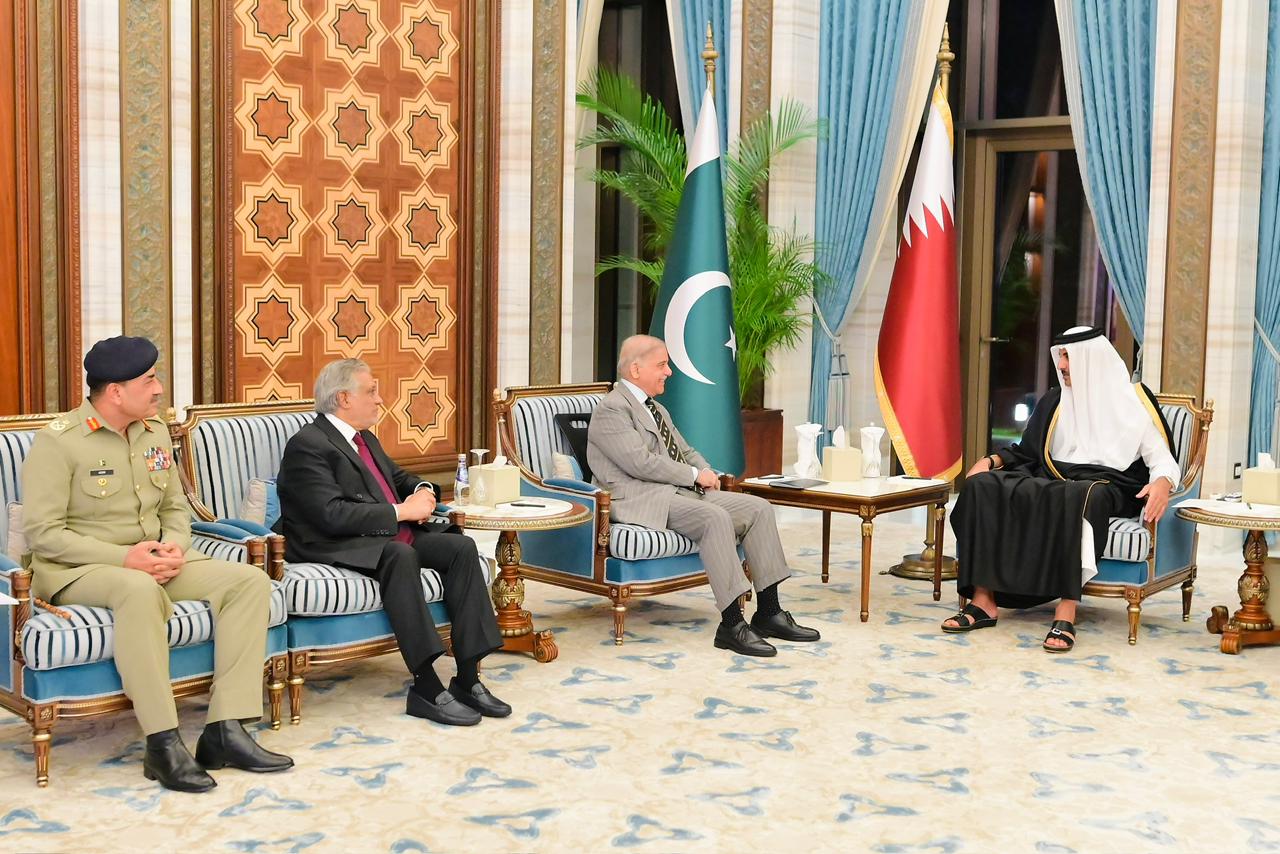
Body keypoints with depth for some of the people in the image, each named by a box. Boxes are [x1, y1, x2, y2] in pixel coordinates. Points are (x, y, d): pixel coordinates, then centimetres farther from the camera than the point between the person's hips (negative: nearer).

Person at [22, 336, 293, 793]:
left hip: (153, 562, 7)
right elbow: (42, 533, -14)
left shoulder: (155, 431, 10)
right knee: (140, 591, -41)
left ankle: (224, 730, -19)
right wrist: (124, 557, -22)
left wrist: (175, 547, -7)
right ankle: (163, 745, -34)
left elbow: (175, 507, 17)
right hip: (76, 570, -7)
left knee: (249, 580, -14)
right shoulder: (57, 441, -11)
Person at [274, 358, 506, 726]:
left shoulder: (364, 439, 19)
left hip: (389, 536, 9)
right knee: (399, 554, -37)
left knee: (461, 547, -13)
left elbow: (399, 477, 32)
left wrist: (423, 491, 6)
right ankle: (426, 688, -35)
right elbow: (332, 515, -22)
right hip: (339, 547, -9)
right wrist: (401, 510, -18)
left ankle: (468, 678, -16)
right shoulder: (307, 445, -10)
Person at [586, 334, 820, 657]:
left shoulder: (656, 408, 23)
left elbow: (686, 451, 28)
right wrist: (695, 474, -12)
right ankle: (731, 625, -31)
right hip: (645, 501, -10)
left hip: (683, 492, 10)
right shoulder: (611, 409, -8)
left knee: (758, 508, -5)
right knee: (716, 518, -33)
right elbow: (641, 463, -19)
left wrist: (706, 472, 5)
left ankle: (769, 612, -5)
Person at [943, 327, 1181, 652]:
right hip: (1051, 480, 5)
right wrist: (992, 460, 4)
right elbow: (1028, 452, 23)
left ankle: (1066, 613, -46)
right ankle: (984, 601, -29)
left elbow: (1163, 460, 1)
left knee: (1075, 496, -42)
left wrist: (1162, 483, -23)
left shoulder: (1132, 402, 6)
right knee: (983, 485, -22)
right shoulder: (1054, 401, 20)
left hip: (1106, 487, -5)